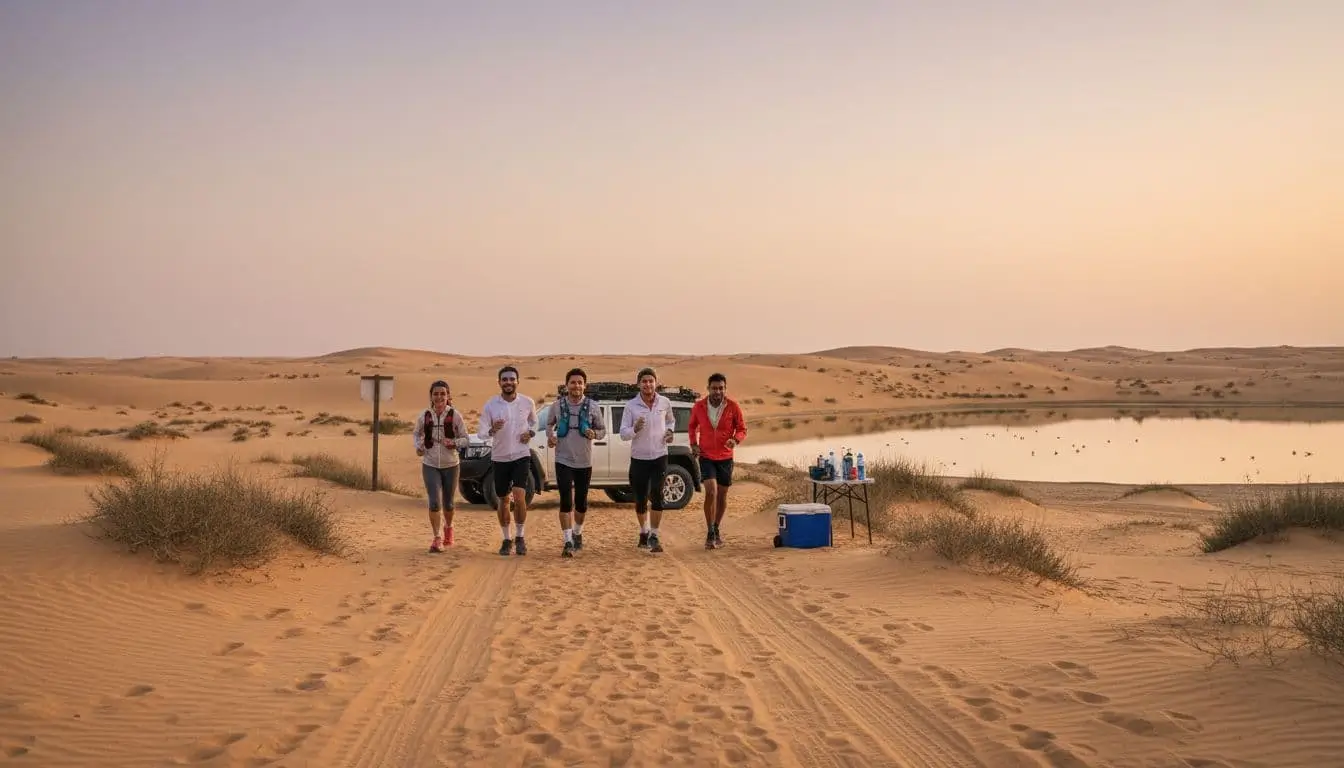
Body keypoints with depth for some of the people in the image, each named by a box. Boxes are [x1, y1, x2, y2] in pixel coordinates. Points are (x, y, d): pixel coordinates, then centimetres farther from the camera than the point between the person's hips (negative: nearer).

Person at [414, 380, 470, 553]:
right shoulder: (424, 416, -3)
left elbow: (465, 439, -2)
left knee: (448, 503, 14)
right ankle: (437, 538, -5)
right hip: (430, 465, 0)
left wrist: (453, 443, -22)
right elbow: (417, 434, 14)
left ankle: (448, 528, 43)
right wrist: (418, 446, -5)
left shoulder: (455, 415, -8)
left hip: (450, 465, 0)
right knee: (434, 502, -13)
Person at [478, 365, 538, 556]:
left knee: (519, 497, -16)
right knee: (503, 500, 11)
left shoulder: (527, 402, -3)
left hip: (521, 456, -1)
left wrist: (531, 432, -4)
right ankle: (506, 539, 25)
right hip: (499, 458, 1)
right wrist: (492, 430, -29)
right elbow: (480, 432, -7)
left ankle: (519, 537, 1)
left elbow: (534, 421, 17)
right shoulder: (490, 405, -6)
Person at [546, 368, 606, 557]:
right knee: (566, 502, -9)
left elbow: (603, 430, 5)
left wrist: (594, 434, -18)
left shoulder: (593, 406, -3)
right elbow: (549, 424, 15)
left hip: (584, 462, 1)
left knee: (581, 502, 12)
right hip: (563, 461, -1)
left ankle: (577, 533, 35)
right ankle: (568, 542, -8)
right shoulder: (558, 406, -2)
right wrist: (550, 435, -5)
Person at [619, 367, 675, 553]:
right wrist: (635, 429, -26)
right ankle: (644, 531, 32)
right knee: (640, 500, 9)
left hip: (659, 456, 0)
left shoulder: (665, 403, 0)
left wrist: (669, 432, 1)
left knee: (657, 495, -15)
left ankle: (654, 536, -10)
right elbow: (623, 434, -6)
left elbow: (671, 420, 21)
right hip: (639, 458, 0)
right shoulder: (631, 405, -6)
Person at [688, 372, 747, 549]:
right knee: (711, 492, -16)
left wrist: (735, 439, -22)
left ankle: (716, 530, 33)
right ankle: (710, 534, -6)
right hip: (706, 456, -1)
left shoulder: (733, 407, -9)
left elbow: (742, 429, -1)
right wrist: (694, 444, -2)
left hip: (725, 457, 1)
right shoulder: (699, 406, -6)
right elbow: (692, 426, 12)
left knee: (722, 495, 12)